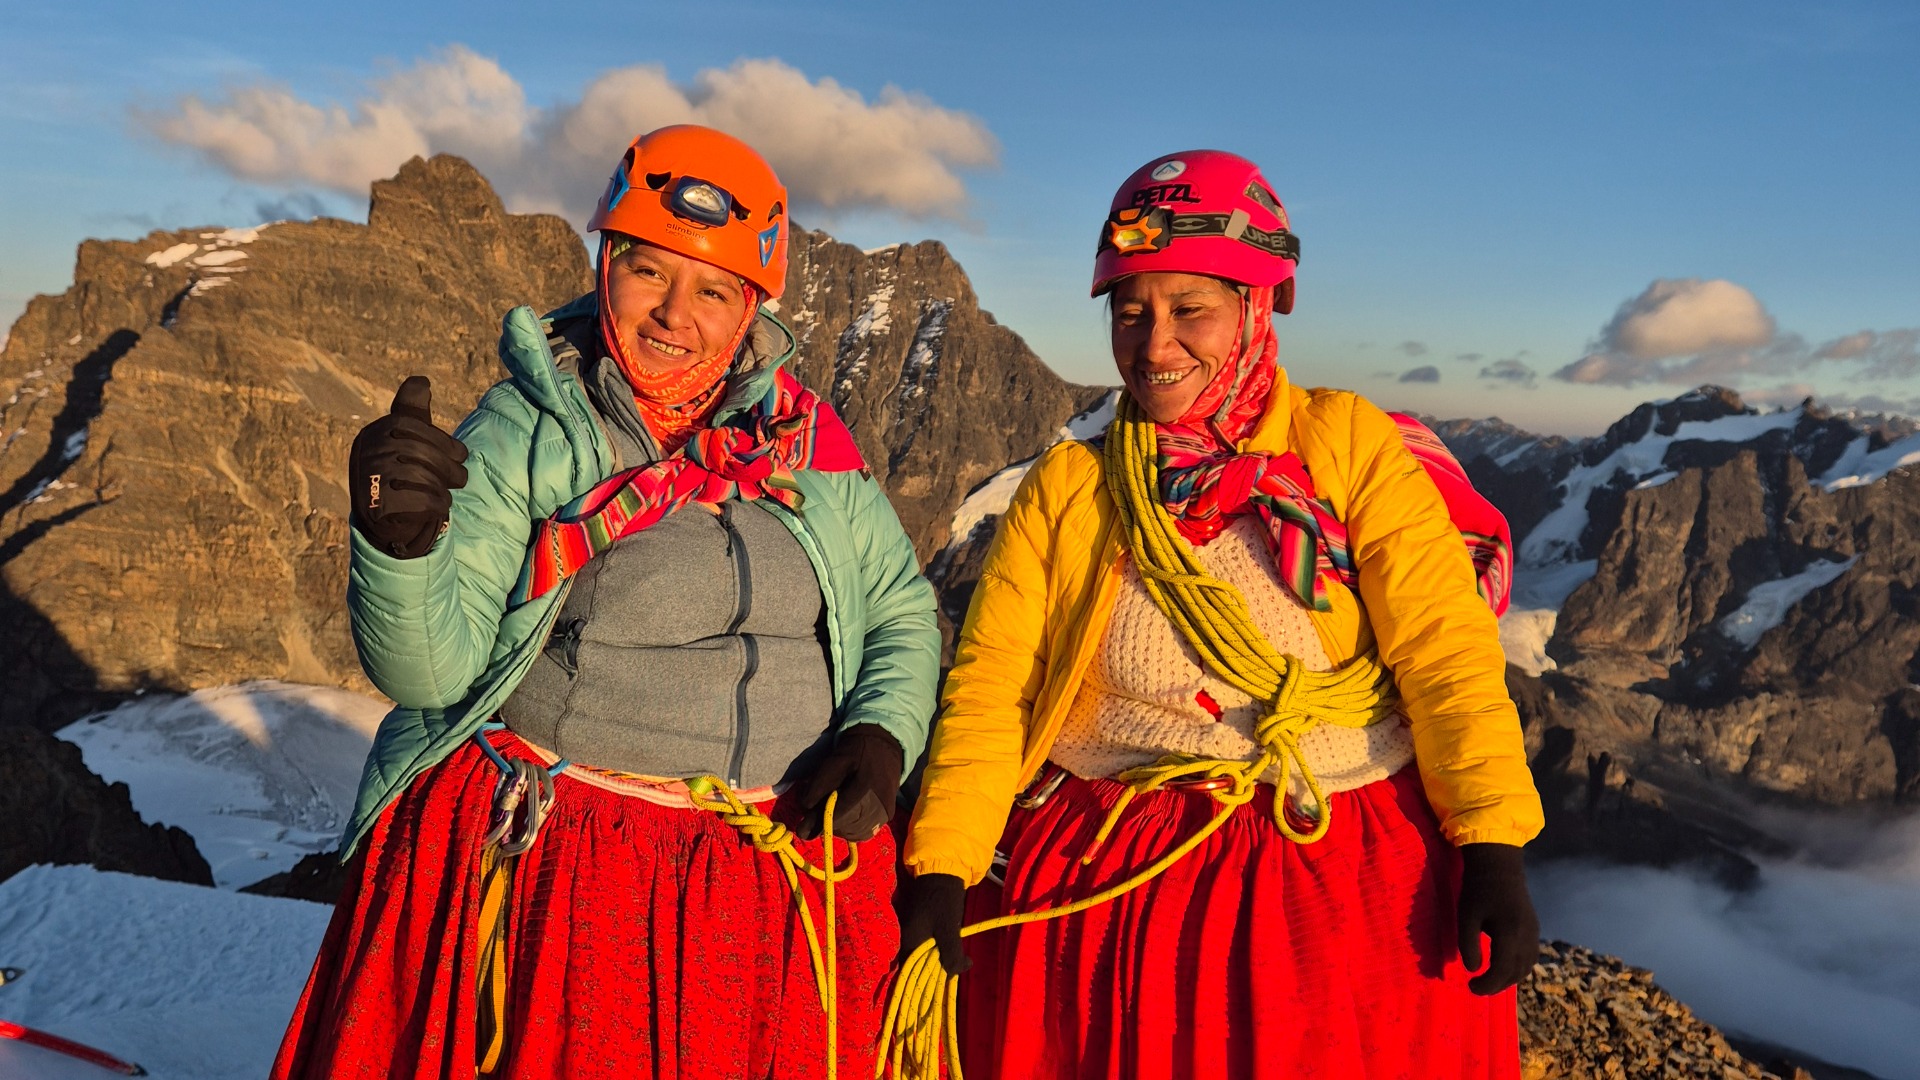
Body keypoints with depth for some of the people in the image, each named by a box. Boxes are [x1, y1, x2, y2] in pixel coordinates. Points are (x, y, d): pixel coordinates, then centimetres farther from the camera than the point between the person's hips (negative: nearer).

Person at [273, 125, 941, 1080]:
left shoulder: (809, 442, 5)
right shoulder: (522, 433, -4)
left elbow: (904, 614, 12)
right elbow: (431, 670, -11)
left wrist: (881, 735, -6)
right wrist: (400, 539, -31)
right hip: (543, 864, -2)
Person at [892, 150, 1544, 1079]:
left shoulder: (1348, 444, 0)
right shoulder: (1066, 487, 4)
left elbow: (1445, 645, -8)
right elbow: (990, 688, -1)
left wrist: (1494, 847, -18)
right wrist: (938, 874, -10)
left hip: (1345, 874, -1)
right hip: (1100, 882, 1)